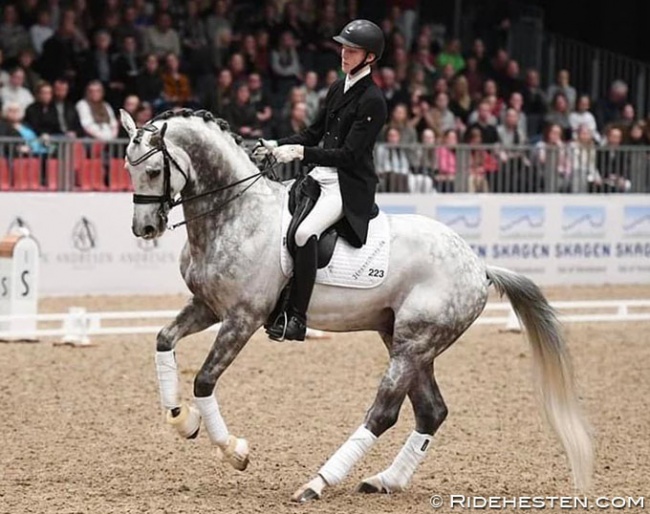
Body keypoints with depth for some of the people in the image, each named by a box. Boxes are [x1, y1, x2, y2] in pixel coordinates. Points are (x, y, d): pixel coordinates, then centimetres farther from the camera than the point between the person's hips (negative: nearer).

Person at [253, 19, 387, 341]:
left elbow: (349, 154, -18)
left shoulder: (372, 101, -13)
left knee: (305, 233, -32)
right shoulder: (338, 89, 13)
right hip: (323, 176, 10)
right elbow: (314, 134, 20)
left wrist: (300, 153, -23)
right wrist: (277, 146, 5)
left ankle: (297, 319, -29)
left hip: (351, 187, -10)